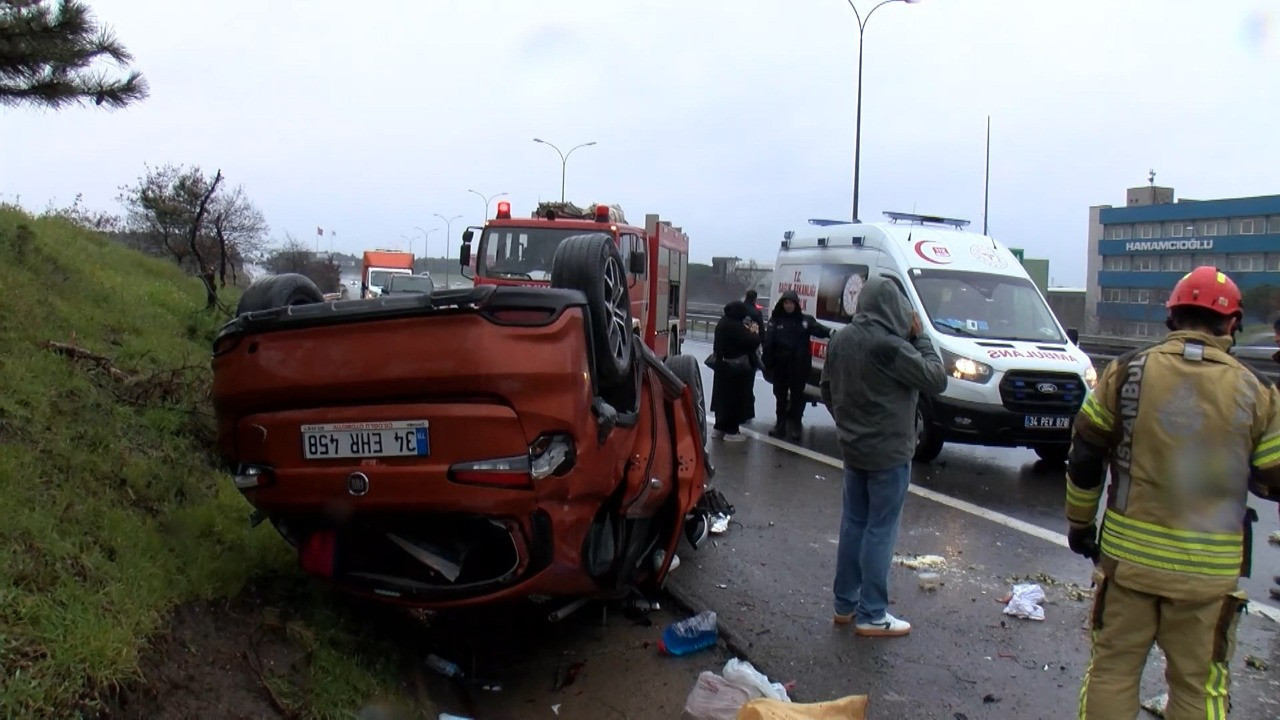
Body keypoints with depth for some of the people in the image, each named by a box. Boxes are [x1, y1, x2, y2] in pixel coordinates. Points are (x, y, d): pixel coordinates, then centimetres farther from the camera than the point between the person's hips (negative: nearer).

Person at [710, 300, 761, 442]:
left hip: (722, 365, 9)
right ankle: (731, 431, 6)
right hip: (736, 367, -9)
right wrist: (755, 332, -3)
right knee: (735, 398, 1)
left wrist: (748, 332, 5)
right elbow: (752, 343, -21)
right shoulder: (736, 326, -23)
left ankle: (719, 428, 22)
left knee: (723, 396, 15)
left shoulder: (722, 323, 6)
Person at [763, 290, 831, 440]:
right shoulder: (775, 320, 1)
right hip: (780, 365, 1)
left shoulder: (805, 320, 1)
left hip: (799, 366, -1)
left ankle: (795, 425, 15)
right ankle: (781, 424, 21)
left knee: (797, 395, 6)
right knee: (780, 395, 11)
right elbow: (768, 342, -4)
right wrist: (767, 363, -12)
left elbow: (818, 329, -15)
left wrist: (830, 333, -37)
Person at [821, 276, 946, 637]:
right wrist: (920, 337, -6)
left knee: (853, 524, 15)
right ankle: (871, 615, 7)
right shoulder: (890, 346, -22)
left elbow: (827, 391, 13)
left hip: (852, 449, 8)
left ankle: (844, 605, 24)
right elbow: (936, 380, -15)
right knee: (880, 531, 0)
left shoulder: (840, 340, 3)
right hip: (888, 453, -8)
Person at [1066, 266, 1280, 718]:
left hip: (1127, 557, 0)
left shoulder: (1128, 372, -5)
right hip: (1209, 571, 0)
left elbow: (1085, 456, -1)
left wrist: (1079, 522, 11)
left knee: (1111, 671, 13)